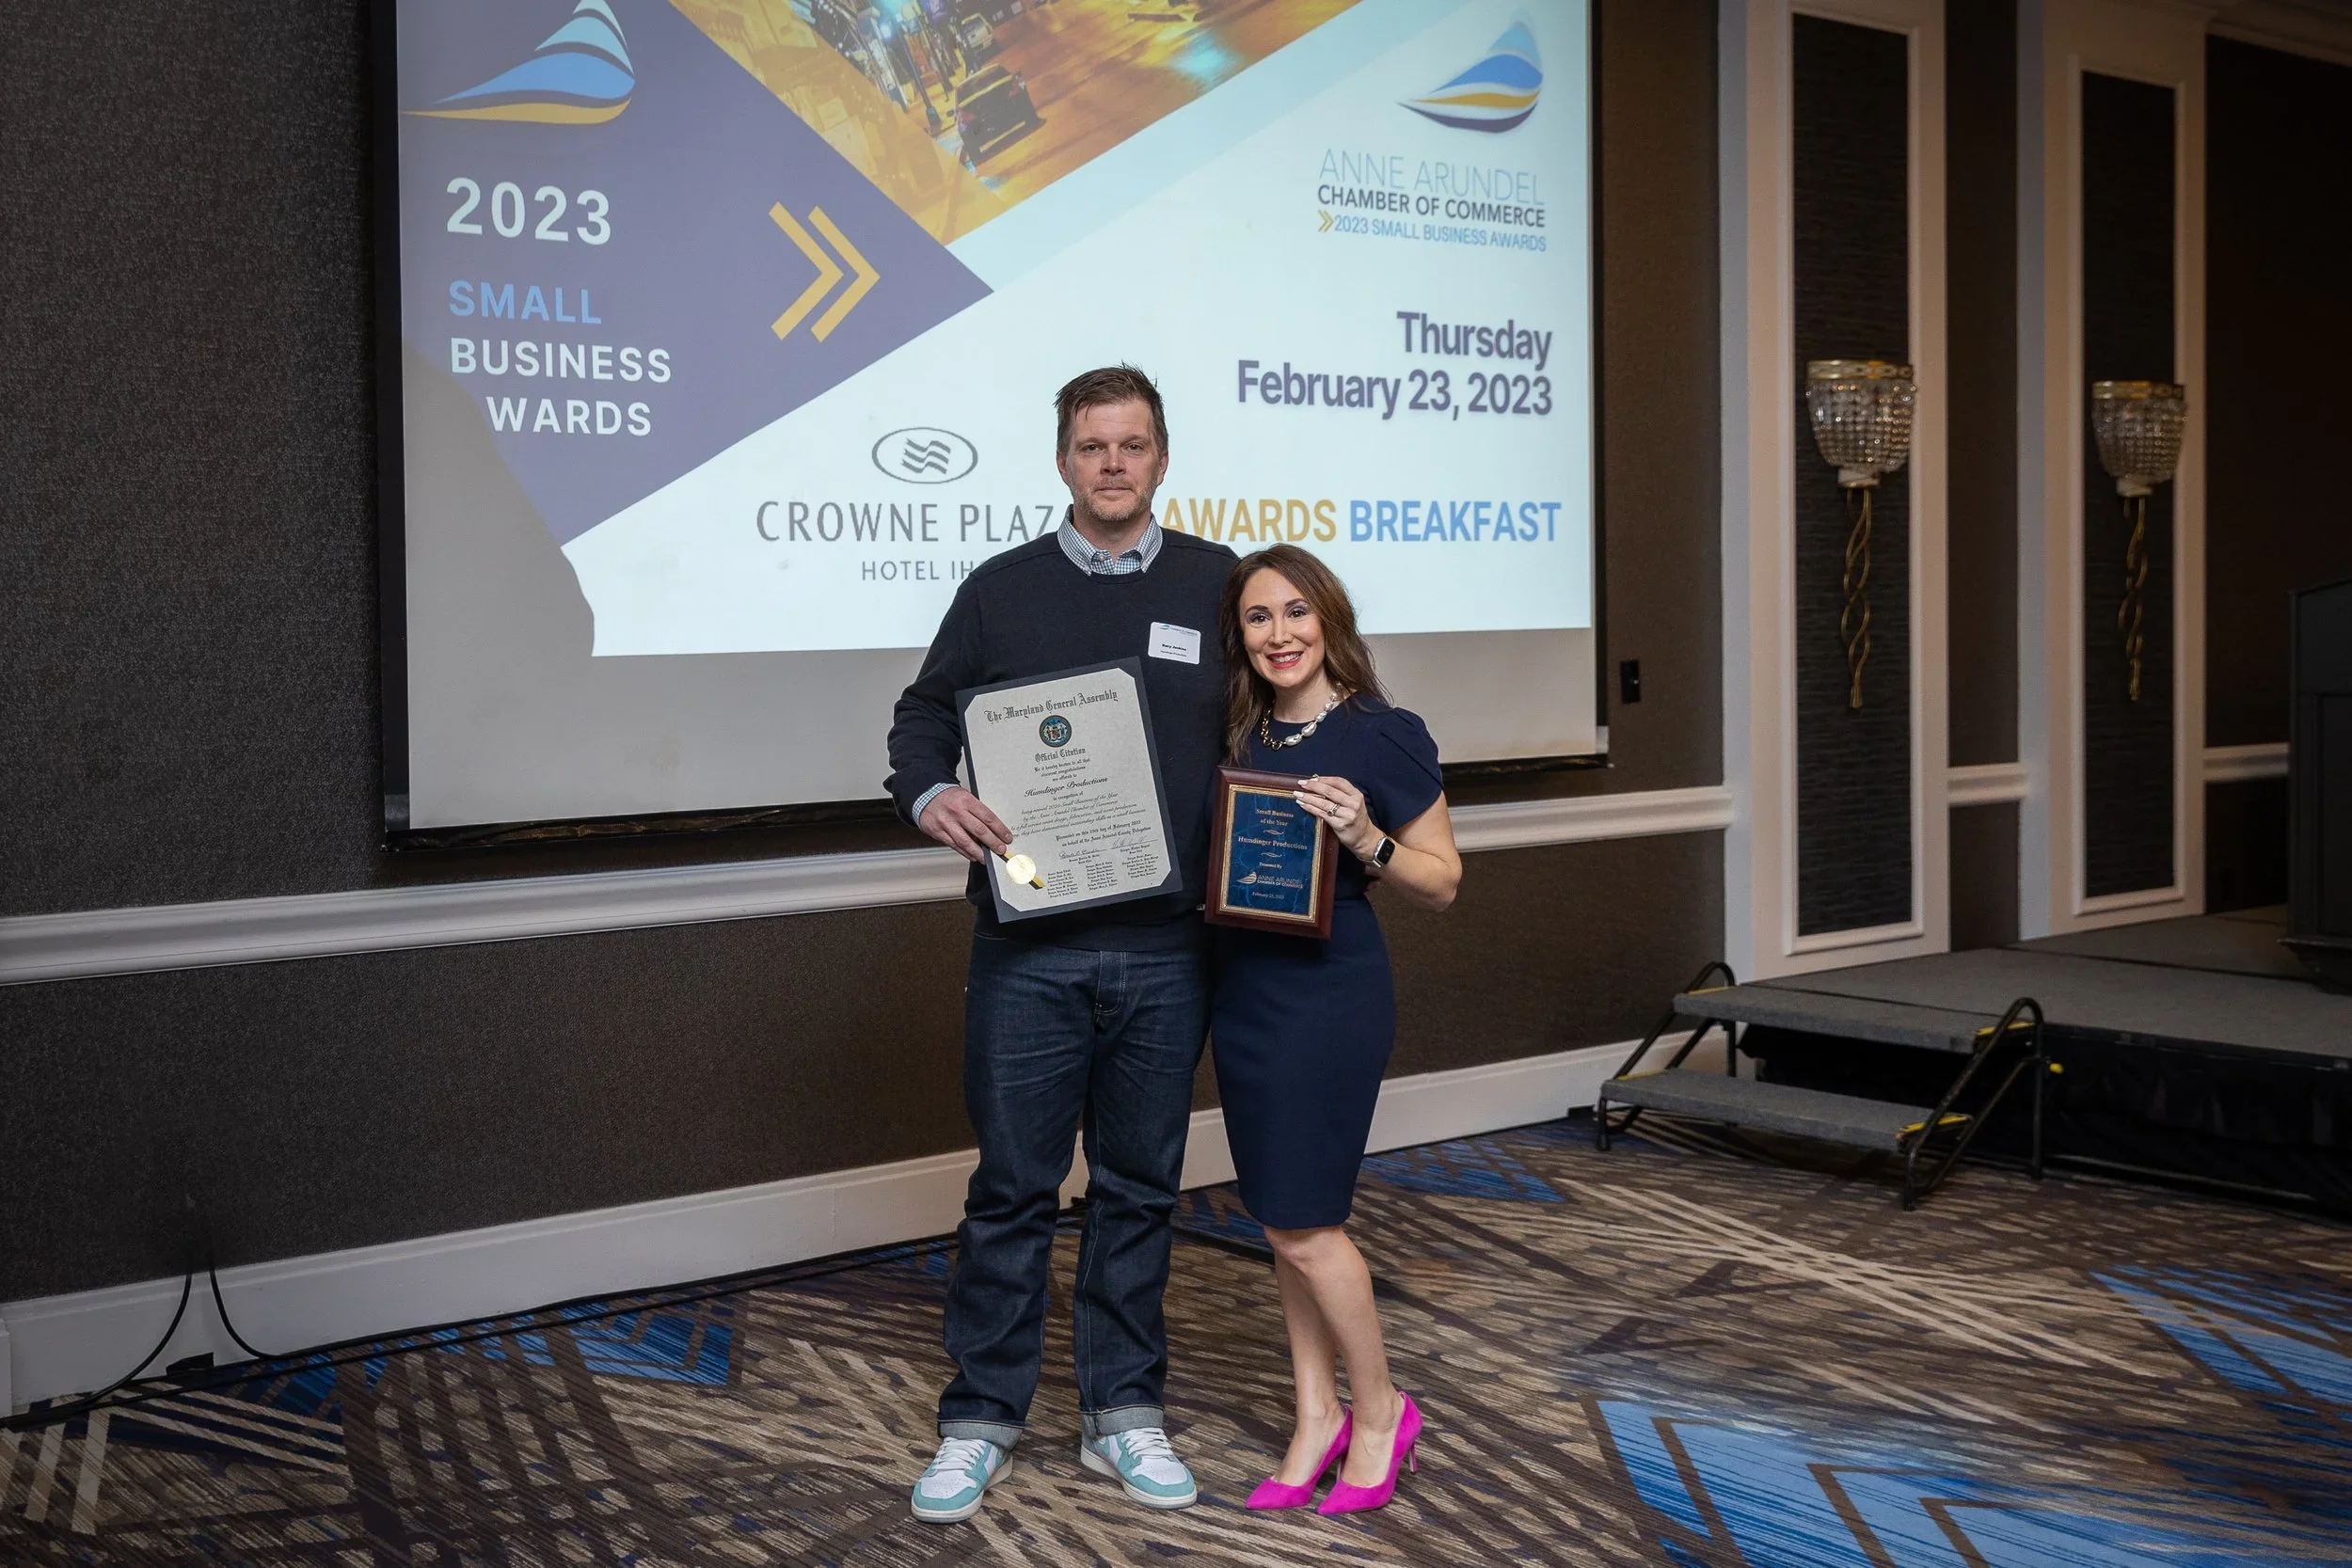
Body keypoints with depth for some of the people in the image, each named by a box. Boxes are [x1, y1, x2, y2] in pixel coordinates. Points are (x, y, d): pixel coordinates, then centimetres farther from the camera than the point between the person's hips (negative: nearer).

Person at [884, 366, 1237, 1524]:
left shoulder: (1218, 587, 7)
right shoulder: (1002, 589, 6)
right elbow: (924, 715, 10)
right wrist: (930, 794, -11)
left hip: (1165, 950, 1)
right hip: (1030, 949, -1)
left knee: (1138, 1188, 11)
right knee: (1012, 1187, 4)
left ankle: (1122, 1412, 24)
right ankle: (980, 1419, 17)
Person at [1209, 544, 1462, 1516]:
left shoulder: (1384, 735, -8)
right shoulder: (1240, 740, 9)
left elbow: (1443, 882, -5)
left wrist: (1365, 840, -21)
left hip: (1330, 989, -6)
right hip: (1242, 988, 6)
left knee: (1303, 1221, -3)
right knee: (1284, 1218, 11)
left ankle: (1380, 1411, 17)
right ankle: (1317, 1417, 23)